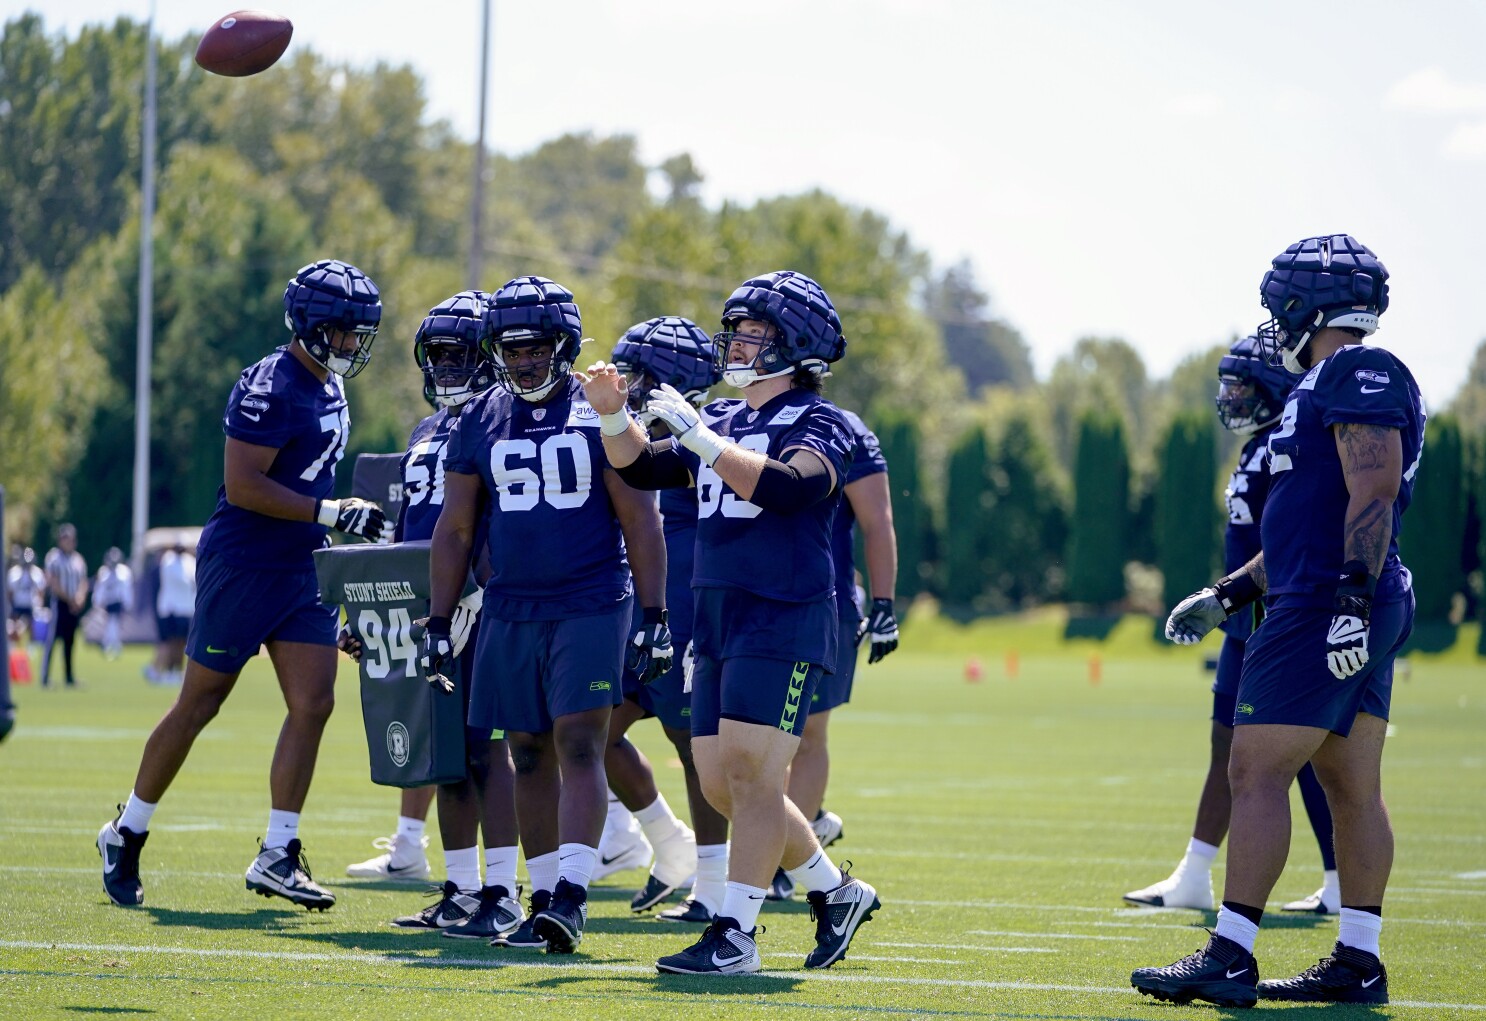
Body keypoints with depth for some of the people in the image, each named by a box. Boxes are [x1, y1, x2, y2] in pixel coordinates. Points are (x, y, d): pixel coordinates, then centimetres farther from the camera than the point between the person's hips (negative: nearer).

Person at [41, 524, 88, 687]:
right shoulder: (54, 557, -8)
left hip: (75, 605, 6)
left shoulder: (78, 559, 12)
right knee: (52, 638, -8)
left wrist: (80, 599, -6)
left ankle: (69, 677, 16)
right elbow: (53, 584, -13)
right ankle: (45, 677, -8)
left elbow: (83, 582, 12)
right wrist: (69, 599, -12)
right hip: (59, 603, -6)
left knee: (70, 641, 11)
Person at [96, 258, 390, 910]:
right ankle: (125, 836, 18)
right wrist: (330, 511, -24)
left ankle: (277, 855, 1)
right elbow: (242, 485, -22)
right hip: (242, 564, -8)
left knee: (313, 705, -3)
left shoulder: (329, 389, 12)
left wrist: (358, 515, 14)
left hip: (303, 569, 8)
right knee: (199, 705, 3)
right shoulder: (270, 387, -17)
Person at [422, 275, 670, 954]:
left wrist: (653, 617, -6)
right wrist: (439, 624, 8)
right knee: (529, 755, 6)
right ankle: (544, 900, 12)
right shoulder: (480, 421, 8)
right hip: (510, 612, 4)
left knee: (579, 747, -13)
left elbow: (640, 522, -1)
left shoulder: (601, 414, -2)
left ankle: (571, 897, -18)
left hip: (591, 609, -4)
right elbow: (454, 529, 12)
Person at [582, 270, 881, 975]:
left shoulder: (818, 425, -6)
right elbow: (642, 469, 17)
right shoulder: (721, 420, 17)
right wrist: (614, 416, -1)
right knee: (721, 783, 9)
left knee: (751, 775, -12)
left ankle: (735, 935, -10)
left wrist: (699, 436, -26)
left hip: (786, 619, -8)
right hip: (717, 620, 8)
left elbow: (786, 486, -25)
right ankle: (836, 893, 25)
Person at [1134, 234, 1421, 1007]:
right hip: (1342, 613, 11)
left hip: (1327, 610, -11)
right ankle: (1358, 963, 11)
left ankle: (1229, 958, -12)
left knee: (1257, 771, -11)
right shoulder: (1340, 385, 22)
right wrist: (1226, 595, 26)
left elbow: (1373, 496, -21)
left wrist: (1353, 602, -28)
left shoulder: (1357, 375, -10)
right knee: (1351, 788, 9)